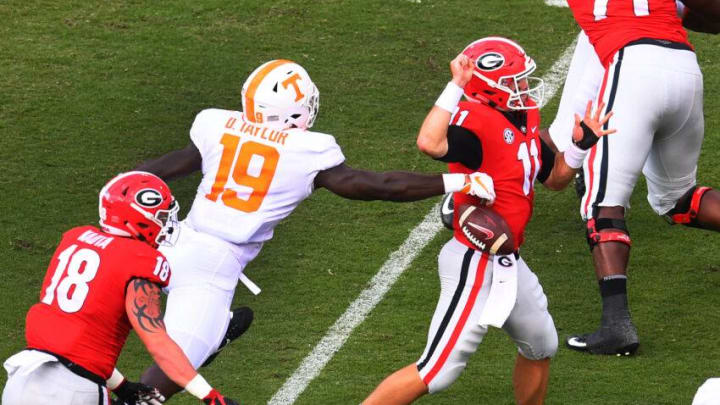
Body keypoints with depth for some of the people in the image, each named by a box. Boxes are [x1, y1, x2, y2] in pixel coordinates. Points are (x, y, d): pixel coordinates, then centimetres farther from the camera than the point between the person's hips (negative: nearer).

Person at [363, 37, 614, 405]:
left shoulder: (525, 119, 7)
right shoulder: (476, 120, -21)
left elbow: (554, 178, 20)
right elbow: (429, 143, -43)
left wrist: (580, 145, 3)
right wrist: (456, 86, -38)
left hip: (507, 263, 10)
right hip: (476, 264, -9)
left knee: (540, 346, 27)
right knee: (437, 371, -8)